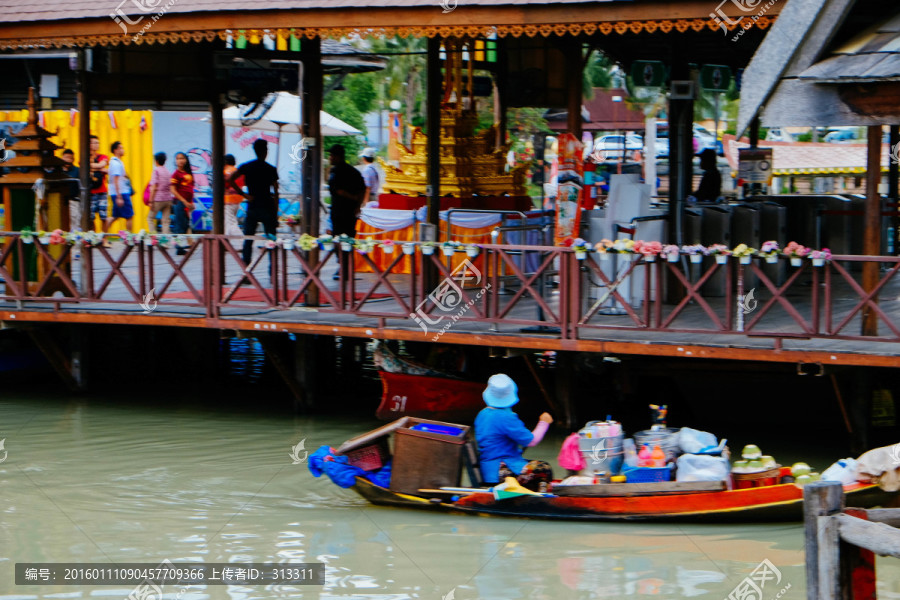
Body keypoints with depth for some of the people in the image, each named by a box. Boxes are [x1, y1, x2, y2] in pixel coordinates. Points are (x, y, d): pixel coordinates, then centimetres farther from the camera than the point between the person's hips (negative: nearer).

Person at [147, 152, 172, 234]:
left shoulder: (156, 170, -7)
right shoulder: (168, 172, 11)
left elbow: (154, 188, -11)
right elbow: (170, 188, 14)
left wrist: (151, 201, -10)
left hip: (158, 199, -5)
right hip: (168, 199, 5)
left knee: (150, 218, 6)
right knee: (166, 221, 5)